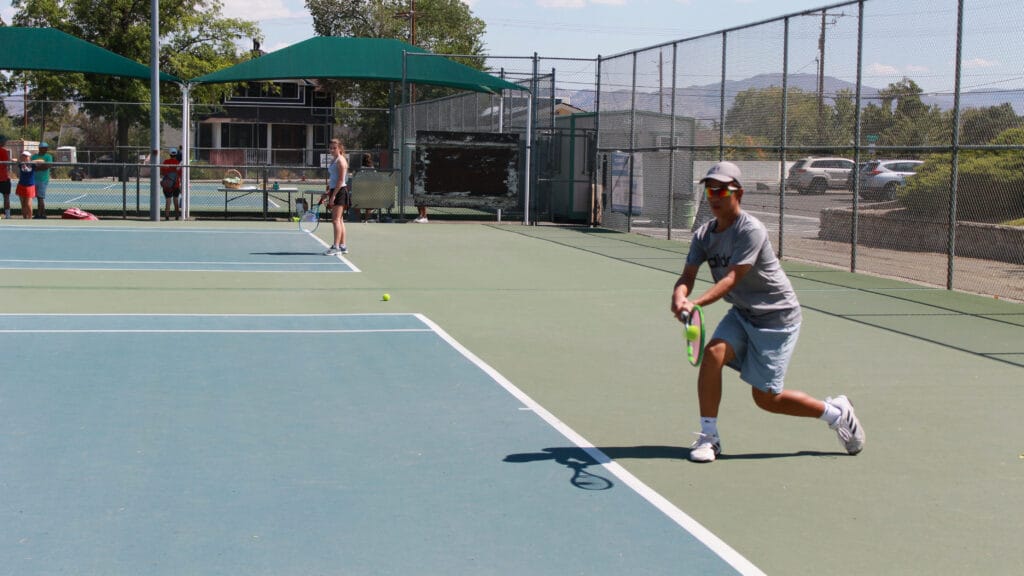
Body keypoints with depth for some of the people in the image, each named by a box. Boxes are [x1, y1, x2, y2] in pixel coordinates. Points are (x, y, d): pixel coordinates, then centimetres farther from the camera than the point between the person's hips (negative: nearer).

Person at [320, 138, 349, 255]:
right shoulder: (332, 161, 16)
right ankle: (342, 246, 16)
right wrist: (327, 193, 17)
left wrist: (333, 195, -20)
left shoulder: (341, 160, -12)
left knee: (336, 220, -12)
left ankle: (336, 247, -14)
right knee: (339, 220, 11)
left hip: (340, 191, -10)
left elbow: (340, 180, -17)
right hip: (334, 191, 10)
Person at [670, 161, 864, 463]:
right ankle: (708, 437, -10)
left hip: (777, 317, -6)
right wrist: (679, 296, -34)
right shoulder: (703, 235, -1)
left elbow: (731, 279, -31)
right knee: (713, 352, -21)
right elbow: (688, 275, -10)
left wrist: (696, 303, -45)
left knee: (765, 397, -3)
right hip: (743, 313, 6)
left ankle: (836, 412, 20)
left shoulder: (751, 230, -23)